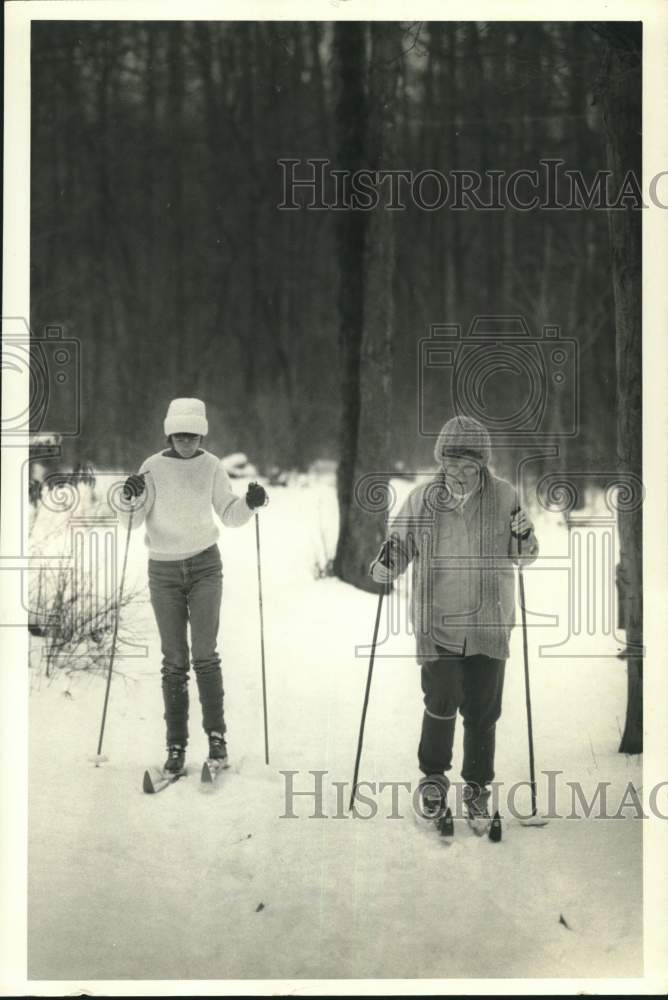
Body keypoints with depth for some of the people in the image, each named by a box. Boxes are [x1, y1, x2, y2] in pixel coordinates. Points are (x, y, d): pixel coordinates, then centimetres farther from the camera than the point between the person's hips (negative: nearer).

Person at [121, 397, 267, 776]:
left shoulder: (211, 466, 0)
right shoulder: (153, 468, -4)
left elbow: (230, 515, 6)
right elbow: (135, 519, -7)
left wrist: (249, 502, -15)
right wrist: (133, 497, -28)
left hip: (205, 565, 0)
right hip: (164, 570, 0)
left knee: (205, 654, -10)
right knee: (174, 660, 1)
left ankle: (216, 734, 0)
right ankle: (176, 745, 5)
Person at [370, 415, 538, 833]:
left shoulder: (504, 497, -4)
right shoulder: (422, 499, -5)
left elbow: (525, 556, 6)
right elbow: (402, 544, 8)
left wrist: (524, 540, -16)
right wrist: (386, 566, -12)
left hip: (488, 625, 1)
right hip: (438, 623, -1)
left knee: (483, 711, 5)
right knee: (441, 705, -3)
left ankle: (478, 787, 23)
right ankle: (434, 776, 23)